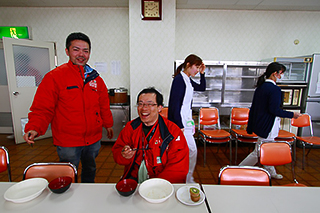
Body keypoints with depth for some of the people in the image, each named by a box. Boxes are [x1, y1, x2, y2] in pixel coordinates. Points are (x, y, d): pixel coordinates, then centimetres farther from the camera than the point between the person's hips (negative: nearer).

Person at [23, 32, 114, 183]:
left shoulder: (95, 78, 4)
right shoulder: (54, 77, -10)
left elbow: (104, 104, 11)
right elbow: (42, 109, -10)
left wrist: (108, 124, 15)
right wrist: (34, 128, -25)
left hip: (94, 139, 5)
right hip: (68, 142, -5)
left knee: (90, 170, 25)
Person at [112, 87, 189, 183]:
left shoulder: (173, 131, -8)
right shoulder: (130, 127, 4)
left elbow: (179, 168, -10)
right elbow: (116, 151, 8)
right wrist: (124, 155, -14)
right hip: (133, 178, 3)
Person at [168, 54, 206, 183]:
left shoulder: (188, 80, 11)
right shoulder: (179, 79, -16)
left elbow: (202, 88, 27)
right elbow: (175, 104, -21)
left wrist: (202, 73, 12)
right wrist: (180, 125, -21)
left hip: (185, 120, 9)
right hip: (180, 121, -9)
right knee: (192, 150, -1)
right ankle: (188, 180, 18)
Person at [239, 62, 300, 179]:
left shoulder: (260, 86, 6)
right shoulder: (275, 89, -20)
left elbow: (253, 108, 9)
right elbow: (274, 110, -22)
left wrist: (250, 127, 15)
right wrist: (292, 115, -7)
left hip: (259, 124, 10)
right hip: (267, 127, -10)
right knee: (258, 153, 1)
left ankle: (271, 172, 45)